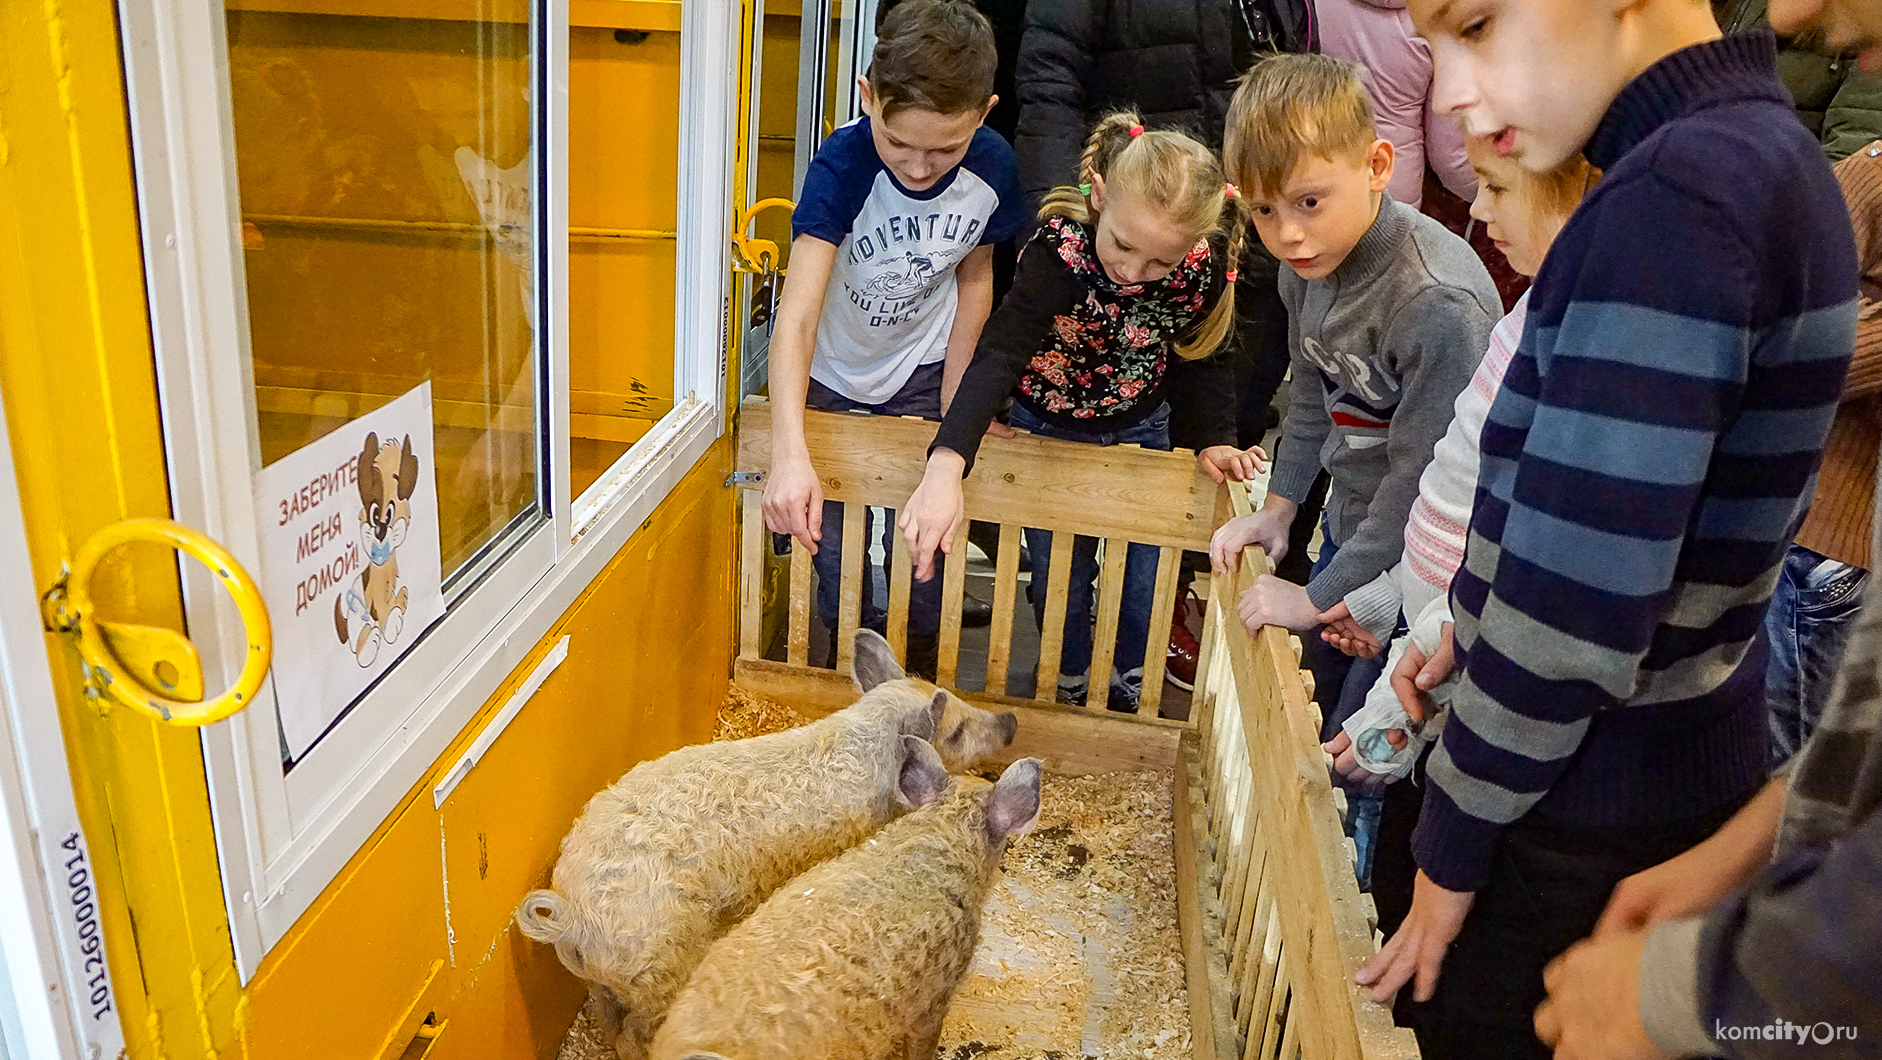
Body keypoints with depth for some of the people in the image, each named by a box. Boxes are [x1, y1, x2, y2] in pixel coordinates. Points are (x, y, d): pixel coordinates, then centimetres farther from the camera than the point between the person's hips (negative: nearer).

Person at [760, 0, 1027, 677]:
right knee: (837, 562, -1)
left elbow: (974, 276, 0)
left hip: (920, 375, 2)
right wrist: (790, 454, -51)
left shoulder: (992, 168, -18)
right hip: (829, 379, -2)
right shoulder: (842, 164, -30)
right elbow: (797, 316, -39)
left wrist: (953, 405, -1)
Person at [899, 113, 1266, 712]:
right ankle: (1069, 686, 37)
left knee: (1143, 578, 13)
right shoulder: (1060, 253, -34)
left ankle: (1128, 688, 39)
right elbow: (998, 357, -45)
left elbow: (1198, 358, -2)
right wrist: (946, 465, -58)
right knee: (1059, 576, 10)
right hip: (1050, 430, -3)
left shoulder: (1204, 265, -22)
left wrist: (1218, 439, -15)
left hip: (1141, 430, 3)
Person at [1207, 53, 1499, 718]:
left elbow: (1425, 479, -27)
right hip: (1350, 527, 8)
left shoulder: (1439, 304, -32)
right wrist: (1278, 507, 6)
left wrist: (1317, 598, -21)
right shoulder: (1307, 265, -6)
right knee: (1309, 700, 23)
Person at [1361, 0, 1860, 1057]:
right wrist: (1477, 626, 17)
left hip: (1592, 813, -8)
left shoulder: (1673, 197, -25)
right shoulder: (1764, 154, 5)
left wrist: (1456, 840, -14)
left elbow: (1574, 610, -26)